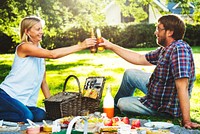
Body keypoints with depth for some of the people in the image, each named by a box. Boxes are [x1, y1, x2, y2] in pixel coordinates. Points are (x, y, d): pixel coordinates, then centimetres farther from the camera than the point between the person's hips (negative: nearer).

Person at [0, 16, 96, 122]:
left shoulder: (41, 51, 13)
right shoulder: (24, 47, -13)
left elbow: (43, 81, 16)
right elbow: (52, 54, -28)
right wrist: (80, 46, -28)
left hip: (25, 101, 8)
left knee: (40, 115, -18)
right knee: (26, 116, -31)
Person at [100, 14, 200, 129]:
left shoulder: (179, 49, -32)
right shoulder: (164, 49, -2)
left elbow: (182, 86, -37)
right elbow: (140, 59, 10)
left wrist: (186, 121, -39)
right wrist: (111, 46, 11)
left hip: (166, 108, -9)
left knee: (121, 104, 9)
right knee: (130, 74, 22)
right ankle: (115, 103, 48)